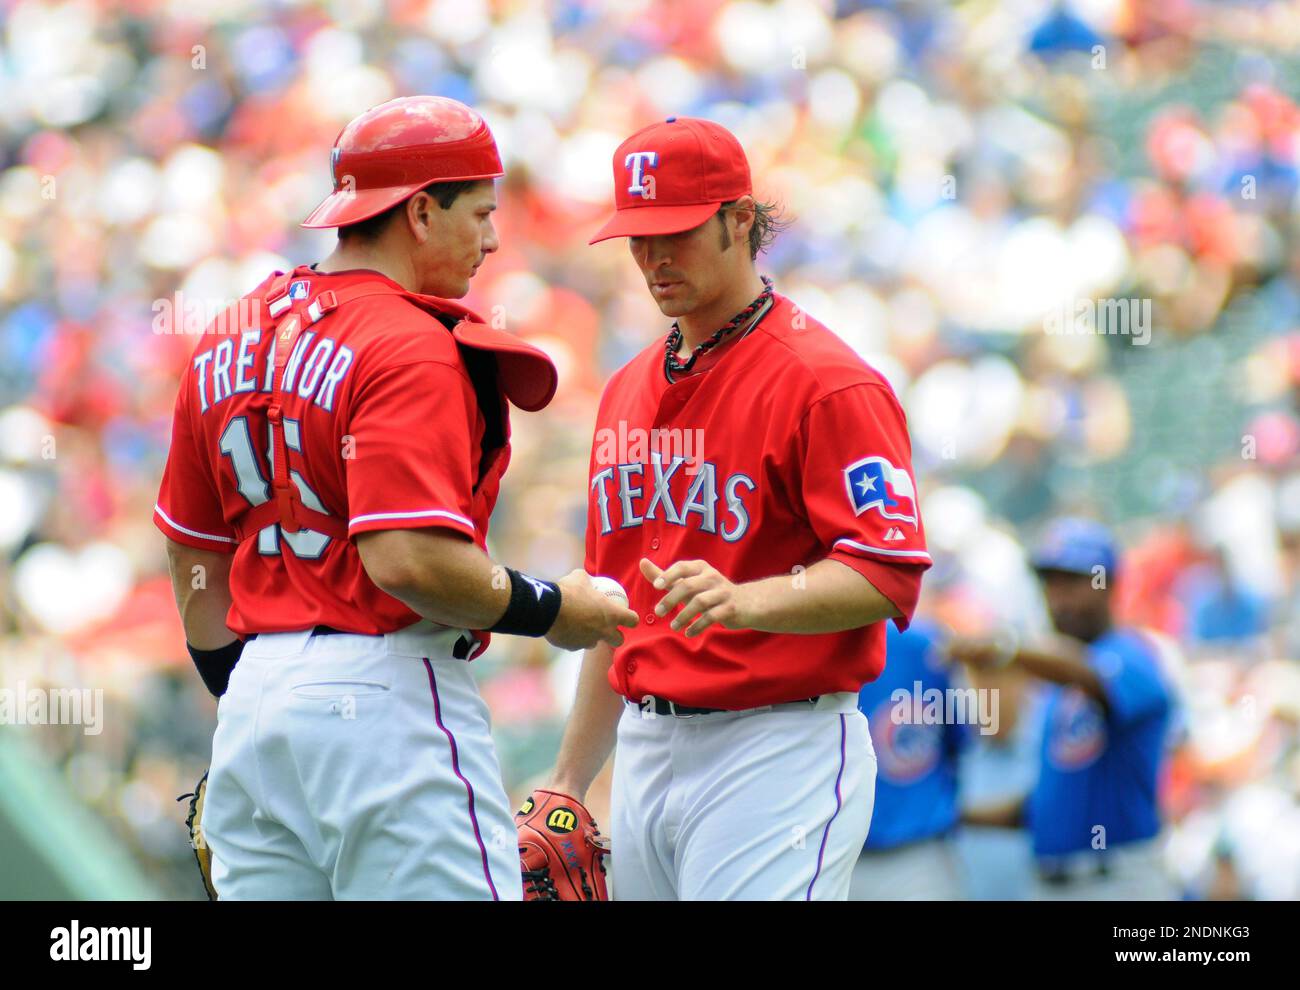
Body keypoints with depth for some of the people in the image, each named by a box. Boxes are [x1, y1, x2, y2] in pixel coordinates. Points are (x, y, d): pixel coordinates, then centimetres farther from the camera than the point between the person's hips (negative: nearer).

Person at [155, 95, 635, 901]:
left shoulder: (231, 342, 13)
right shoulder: (414, 349, -13)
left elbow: (195, 555, 19)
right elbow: (407, 559, -23)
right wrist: (547, 610, -10)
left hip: (255, 688, 8)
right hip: (383, 686, -8)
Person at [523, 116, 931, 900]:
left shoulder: (824, 381, -8)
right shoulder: (628, 392, 17)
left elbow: (887, 576, -17)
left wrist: (743, 600, -33)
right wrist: (569, 782, 20)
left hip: (776, 753, -8)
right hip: (645, 746, 8)